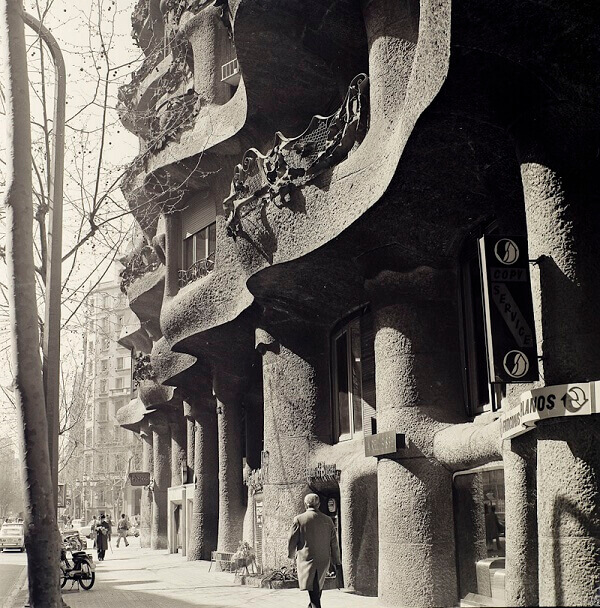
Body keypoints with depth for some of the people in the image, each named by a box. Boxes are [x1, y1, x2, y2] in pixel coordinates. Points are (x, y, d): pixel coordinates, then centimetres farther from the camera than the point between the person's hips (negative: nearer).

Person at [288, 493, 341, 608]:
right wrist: (336, 561, 14)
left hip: (307, 559, -3)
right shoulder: (327, 520, 3)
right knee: (317, 588, 20)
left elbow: (292, 541, -3)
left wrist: (291, 554, 16)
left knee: (313, 591, -4)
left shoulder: (299, 519, -6)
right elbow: (334, 543, 5)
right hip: (324, 561, 4)